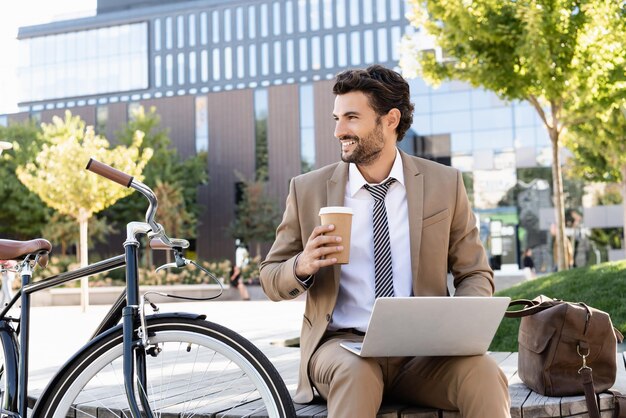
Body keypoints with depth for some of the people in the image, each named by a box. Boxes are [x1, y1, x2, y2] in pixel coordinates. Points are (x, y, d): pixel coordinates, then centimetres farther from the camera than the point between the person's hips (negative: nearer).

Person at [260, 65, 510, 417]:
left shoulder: (445, 184, 5)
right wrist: (302, 266, -14)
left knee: (483, 373, -30)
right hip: (342, 345, 0)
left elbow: (476, 275, 10)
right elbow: (271, 280, 10)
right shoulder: (308, 190, 4)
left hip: (422, 349, 1)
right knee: (356, 372, -35)